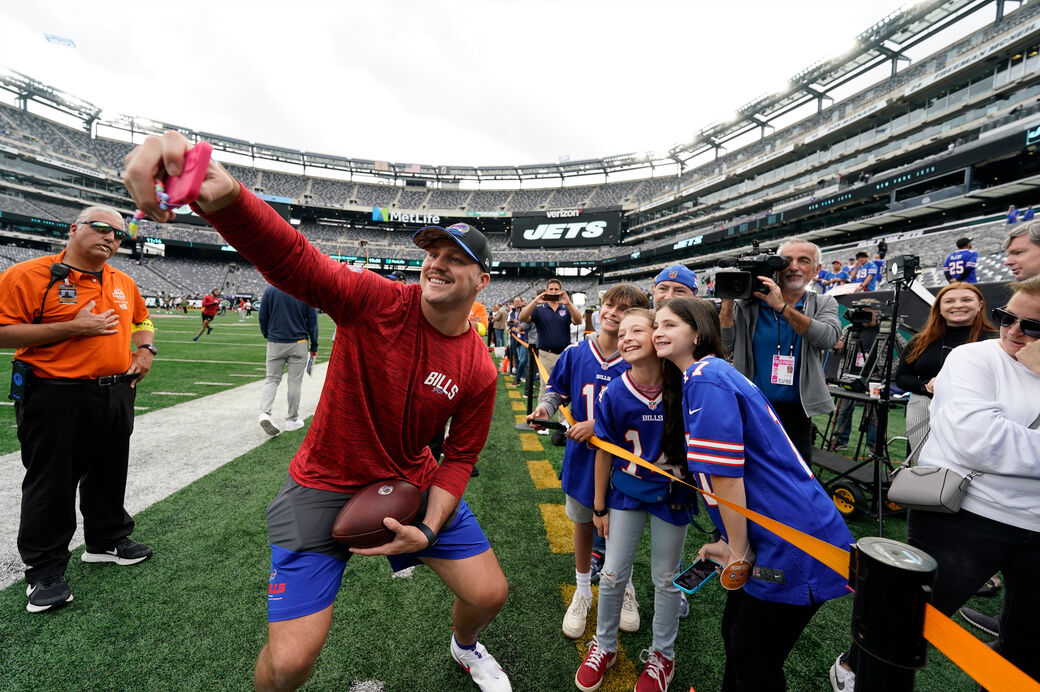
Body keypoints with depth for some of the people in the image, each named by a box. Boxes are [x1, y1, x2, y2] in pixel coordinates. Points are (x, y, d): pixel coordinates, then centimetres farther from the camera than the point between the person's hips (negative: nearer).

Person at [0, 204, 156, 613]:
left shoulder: (124, 283, 10)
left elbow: (141, 320, 25)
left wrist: (146, 349, 6)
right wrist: (73, 327, -21)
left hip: (116, 393, 6)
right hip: (56, 398, -6)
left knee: (109, 476, 18)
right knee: (52, 484, 5)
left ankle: (106, 541, 36)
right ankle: (44, 571, 20)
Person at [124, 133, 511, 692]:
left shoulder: (479, 371, -12)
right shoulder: (376, 301, -20)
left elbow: (459, 457, -2)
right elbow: (291, 257, -36)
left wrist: (428, 530, -15)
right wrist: (222, 195, -55)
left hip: (413, 484, 3)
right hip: (325, 485, -2)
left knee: (490, 593, 9)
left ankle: (464, 647, 48)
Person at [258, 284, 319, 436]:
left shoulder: (270, 290, -1)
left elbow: (263, 317, 4)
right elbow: (312, 321, -2)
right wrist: (314, 346, 5)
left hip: (275, 344, 2)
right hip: (298, 344, -1)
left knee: (272, 379, 10)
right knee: (294, 382, 6)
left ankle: (265, 413, -9)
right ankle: (292, 420, 14)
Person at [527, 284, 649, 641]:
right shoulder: (575, 353, -6)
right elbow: (556, 390, 7)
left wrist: (598, 425, -21)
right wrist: (544, 408, -12)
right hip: (581, 455, 2)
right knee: (583, 524, 17)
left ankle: (624, 589, 42)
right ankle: (582, 592, 39)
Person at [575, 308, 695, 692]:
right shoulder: (613, 394, -16)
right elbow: (605, 451, -7)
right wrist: (599, 506, 0)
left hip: (672, 494, 0)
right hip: (626, 491, 1)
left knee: (665, 579, 16)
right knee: (613, 574, 11)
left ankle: (663, 655, 40)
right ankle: (604, 645, 38)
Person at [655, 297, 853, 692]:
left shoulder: (706, 379, -20)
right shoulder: (701, 377, 11)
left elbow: (725, 475, -23)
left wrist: (738, 552, -11)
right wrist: (731, 544, 13)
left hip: (793, 544, -9)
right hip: (770, 537, 9)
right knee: (734, 632, 22)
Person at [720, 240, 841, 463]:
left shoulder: (823, 305, 5)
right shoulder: (748, 305, 1)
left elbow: (829, 338, -16)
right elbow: (725, 344, -8)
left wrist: (782, 306, -25)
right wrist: (728, 300, -16)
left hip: (796, 413, 1)